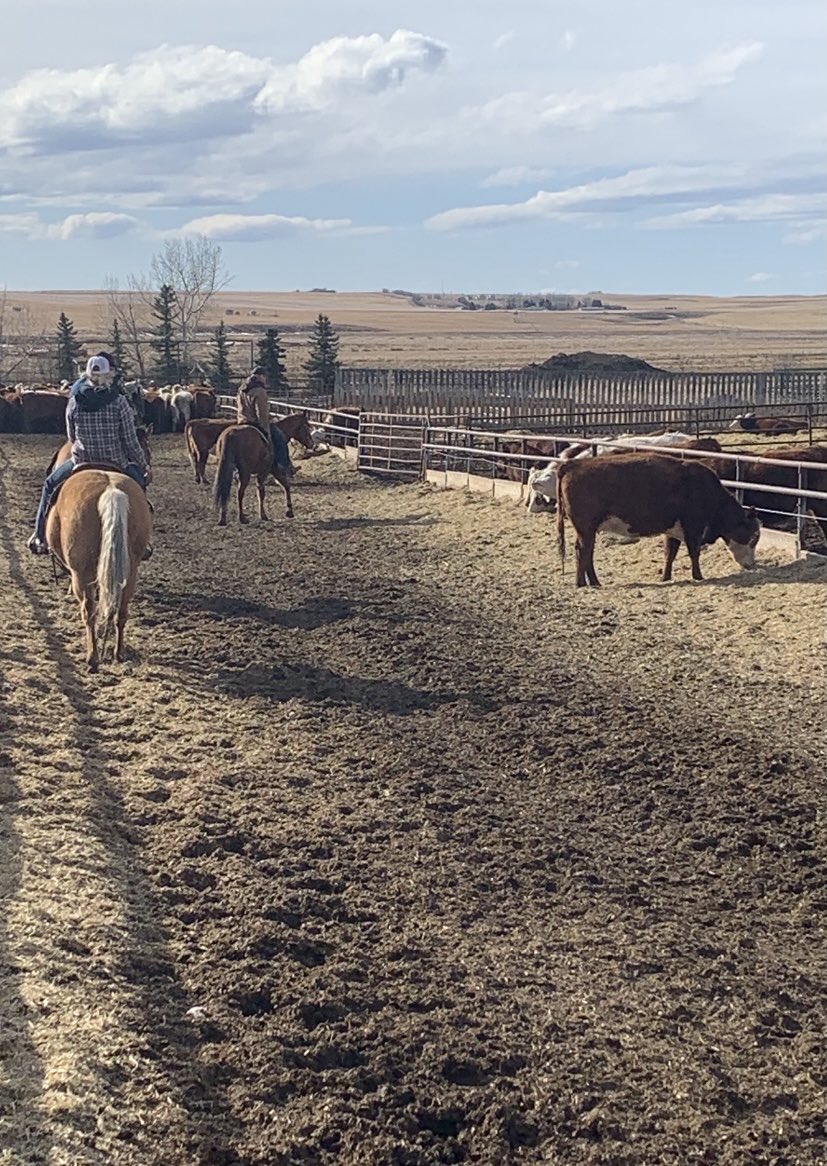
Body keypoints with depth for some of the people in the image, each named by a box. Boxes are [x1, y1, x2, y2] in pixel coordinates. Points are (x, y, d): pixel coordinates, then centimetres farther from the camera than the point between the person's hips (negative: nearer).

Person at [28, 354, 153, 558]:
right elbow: (130, 441, -8)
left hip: (81, 462, 1)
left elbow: (71, 436, 6)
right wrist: (144, 465, 6)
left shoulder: (74, 401, -5)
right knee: (139, 482, 29)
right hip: (116, 464, -1)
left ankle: (40, 537, 24)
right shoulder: (119, 402, -11)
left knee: (50, 484, 27)